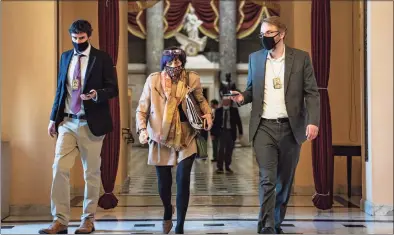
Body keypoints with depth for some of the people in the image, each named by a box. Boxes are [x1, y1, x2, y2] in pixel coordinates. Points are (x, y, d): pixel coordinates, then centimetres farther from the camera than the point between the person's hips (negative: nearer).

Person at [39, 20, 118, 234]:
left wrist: (96, 94, -24)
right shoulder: (65, 57, 12)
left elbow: (113, 89, -3)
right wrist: (54, 118, 11)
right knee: (59, 169, -6)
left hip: (91, 123, -3)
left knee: (91, 173, 4)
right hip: (67, 122, 4)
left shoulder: (102, 58, -2)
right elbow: (60, 89, 15)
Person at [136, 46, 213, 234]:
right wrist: (142, 129, -17)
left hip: (185, 138, 0)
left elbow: (201, 100, 15)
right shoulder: (153, 80, -7)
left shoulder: (192, 79, -5)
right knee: (164, 183, 9)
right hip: (160, 138, 0)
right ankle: (167, 212, 43)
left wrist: (208, 113, -4)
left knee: (183, 179, -12)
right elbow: (142, 109, -2)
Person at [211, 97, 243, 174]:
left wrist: (240, 132, 1)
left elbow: (238, 121, 6)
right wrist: (212, 133, 3)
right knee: (221, 149, -10)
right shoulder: (218, 111, 4)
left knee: (229, 150, 4)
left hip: (231, 132, 1)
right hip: (221, 132, -1)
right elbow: (215, 122, 6)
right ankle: (219, 167, -5)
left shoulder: (234, 110, 4)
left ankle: (227, 167, 14)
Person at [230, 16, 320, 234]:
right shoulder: (255, 58, 8)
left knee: (284, 180, 10)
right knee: (267, 179, -9)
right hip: (264, 127, 0)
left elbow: (312, 93, -2)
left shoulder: (301, 58, 0)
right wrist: (242, 97, -7)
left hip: (290, 127, 0)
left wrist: (313, 121, -15)